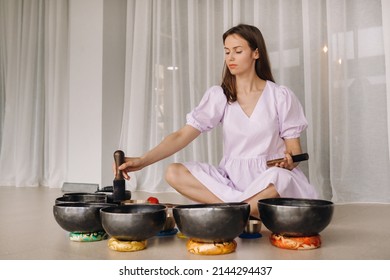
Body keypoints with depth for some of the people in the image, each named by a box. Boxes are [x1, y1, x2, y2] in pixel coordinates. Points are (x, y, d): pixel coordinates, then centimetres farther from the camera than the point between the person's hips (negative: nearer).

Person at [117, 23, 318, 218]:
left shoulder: (280, 96, 1)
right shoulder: (219, 95, 4)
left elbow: (294, 149, 4)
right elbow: (182, 135, -6)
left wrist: (288, 161, -21)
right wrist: (142, 161, -21)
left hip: (269, 177, -2)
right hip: (230, 178, 3)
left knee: (281, 178, -38)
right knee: (174, 173, -21)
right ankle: (253, 210, -21)